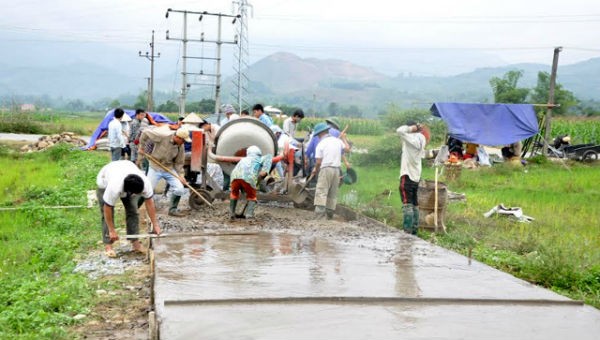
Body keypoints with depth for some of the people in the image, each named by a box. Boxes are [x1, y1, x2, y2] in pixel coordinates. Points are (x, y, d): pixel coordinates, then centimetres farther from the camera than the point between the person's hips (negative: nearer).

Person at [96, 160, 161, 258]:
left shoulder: (145, 182, -36)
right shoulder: (114, 187, -45)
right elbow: (107, 208, -33)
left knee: (133, 210, -5)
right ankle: (108, 245, -2)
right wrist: (112, 231, -26)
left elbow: (149, 202, -24)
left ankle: (135, 242, 3)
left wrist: (155, 224, -21)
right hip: (105, 180, -3)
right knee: (107, 214, -10)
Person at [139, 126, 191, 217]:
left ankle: (173, 210, 12)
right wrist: (141, 147, -8)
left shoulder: (181, 147, -6)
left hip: (169, 169, 4)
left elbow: (179, 162, 3)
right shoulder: (162, 136, -21)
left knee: (180, 189, -9)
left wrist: (181, 175, -8)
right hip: (155, 168, -4)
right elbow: (146, 133, -13)